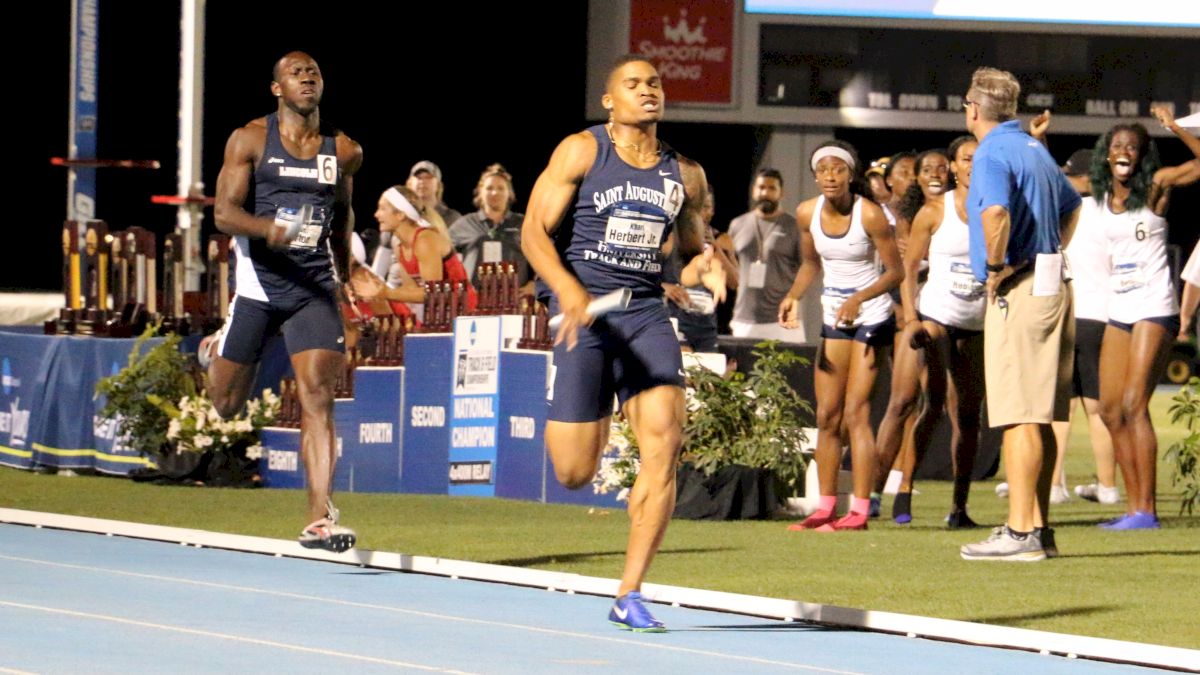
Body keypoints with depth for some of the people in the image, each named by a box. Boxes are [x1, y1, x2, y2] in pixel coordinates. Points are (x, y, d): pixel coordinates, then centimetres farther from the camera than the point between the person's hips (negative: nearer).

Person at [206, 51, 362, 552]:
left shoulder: (345, 151, 6)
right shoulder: (250, 140, -3)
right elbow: (224, 212, -9)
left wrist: (343, 276, 26)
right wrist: (266, 227, -28)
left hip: (315, 286, 1)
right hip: (259, 281, -1)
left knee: (317, 398, -15)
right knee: (226, 404, 11)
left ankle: (319, 519, -19)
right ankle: (216, 352, 51)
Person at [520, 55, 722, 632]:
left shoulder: (685, 175, 12)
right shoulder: (581, 152, 0)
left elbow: (692, 245, 26)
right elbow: (534, 231, -5)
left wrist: (708, 266, 1)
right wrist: (568, 290, -23)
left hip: (647, 313, 3)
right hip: (583, 310, -3)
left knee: (665, 443, -15)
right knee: (574, 473, -6)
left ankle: (628, 596, -6)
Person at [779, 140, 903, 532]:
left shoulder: (869, 214, -18)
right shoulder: (807, 213, -3)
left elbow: (895, 271, -13)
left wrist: (858, 299, -26)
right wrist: (794, 296, -5)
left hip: (871, 318, -6)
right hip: (833, 316, 6)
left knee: (855, 413, -11)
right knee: (826, 416, 5)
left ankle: (860, 511, -9)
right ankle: (826, 508, 13)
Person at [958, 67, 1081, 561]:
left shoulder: (993, 154, -11)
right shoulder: (1035, 149, 18)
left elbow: (995, 212, -31)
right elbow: (1071, 206, 36)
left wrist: (995, 266, -17)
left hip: (1016, 292, -9)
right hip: (1052, 288, 9)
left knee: (1019, 415, -10)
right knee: (1039, 418, 11)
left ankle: (1021, 532, -13)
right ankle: (1039, 528, 13)